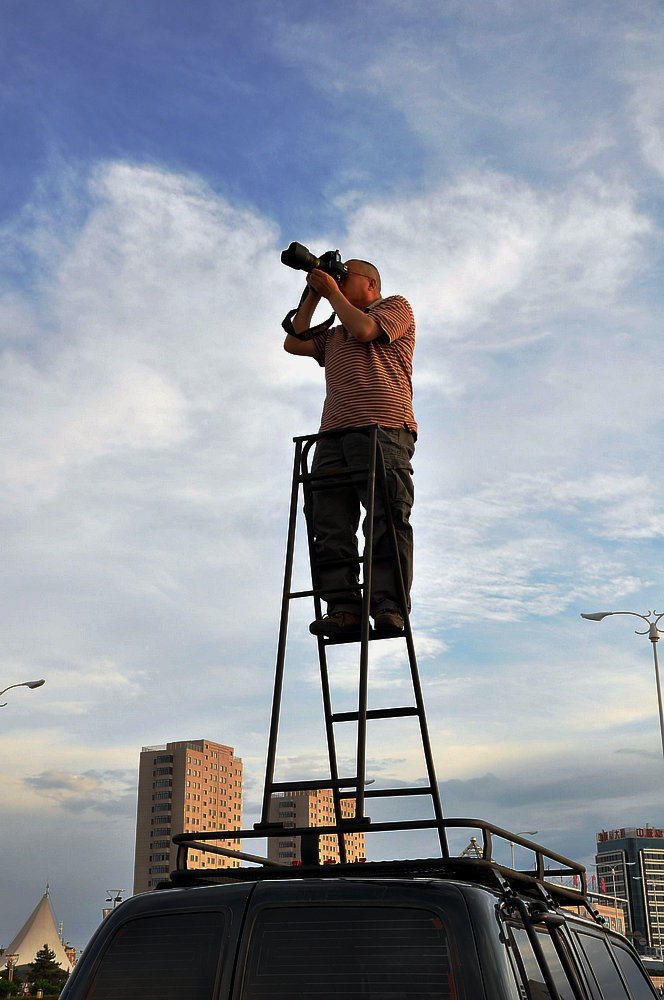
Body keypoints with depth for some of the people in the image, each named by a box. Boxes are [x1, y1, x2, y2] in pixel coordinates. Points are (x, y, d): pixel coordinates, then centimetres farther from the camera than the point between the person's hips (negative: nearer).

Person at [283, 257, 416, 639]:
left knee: (387, 519, -16)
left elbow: (364, 329, -1)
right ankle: (344, 608, -17)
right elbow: (293, 343, 27)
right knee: (330, 522, -10)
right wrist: (313, 295, 28)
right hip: (334, 433, 6)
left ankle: (389, 607, -20)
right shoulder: (334, 336, 38)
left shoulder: (397, 307, 18)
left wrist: (332, 291, 11)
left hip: (382, 427, -6)